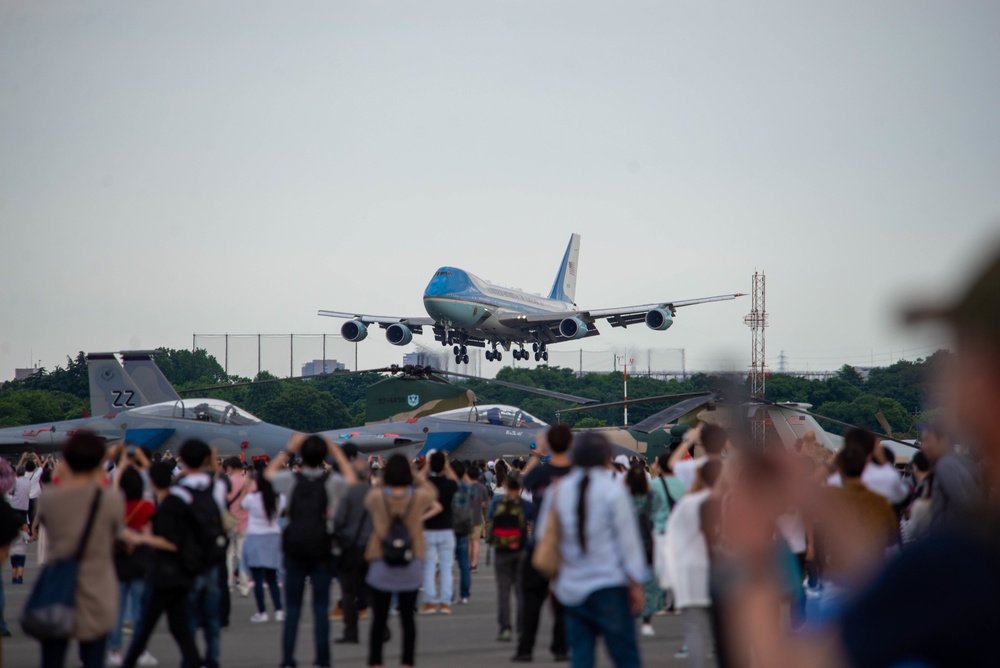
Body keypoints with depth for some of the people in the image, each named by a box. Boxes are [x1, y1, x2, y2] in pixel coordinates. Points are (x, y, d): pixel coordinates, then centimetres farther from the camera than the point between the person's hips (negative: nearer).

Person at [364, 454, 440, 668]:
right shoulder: (419, 497, -9)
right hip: (411, 565, 1)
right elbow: (432, 491, 13)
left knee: (379, 619, 5)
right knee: (407, 618, 9)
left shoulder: (376, 496, -11)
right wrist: (415, 476, 13)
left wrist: (383, 481, 11)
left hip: (381, 564, -1)